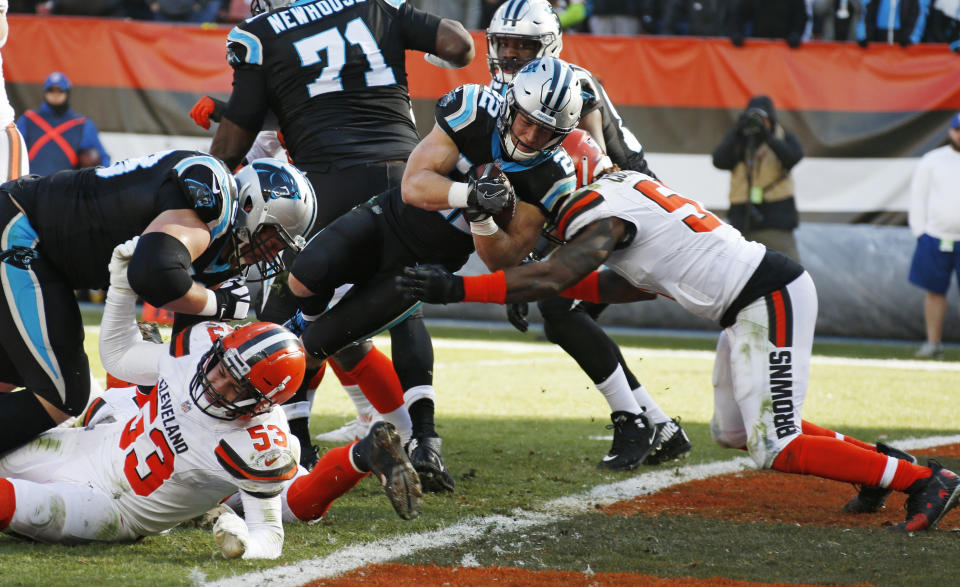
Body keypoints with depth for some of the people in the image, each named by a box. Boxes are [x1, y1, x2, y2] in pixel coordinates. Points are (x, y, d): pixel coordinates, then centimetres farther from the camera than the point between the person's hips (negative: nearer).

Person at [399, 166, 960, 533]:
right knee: (733, 431, 18)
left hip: (772, 299, -10)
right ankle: (879, 462, 22)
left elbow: (552, 277, -25)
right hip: (757, 299, 10)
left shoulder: (601, 212, -15)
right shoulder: (625, 186, 14)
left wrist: (459, 288, -24)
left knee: (776, 448, -8)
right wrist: (554, 285, 12)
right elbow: (637, 283, 18)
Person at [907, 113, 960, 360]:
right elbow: (918, 198, 8)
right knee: (934, 291, 4)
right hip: (935, 239, 1)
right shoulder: (932, 161, 7)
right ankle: (933, 343, 12)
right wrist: (920, 232, 1)